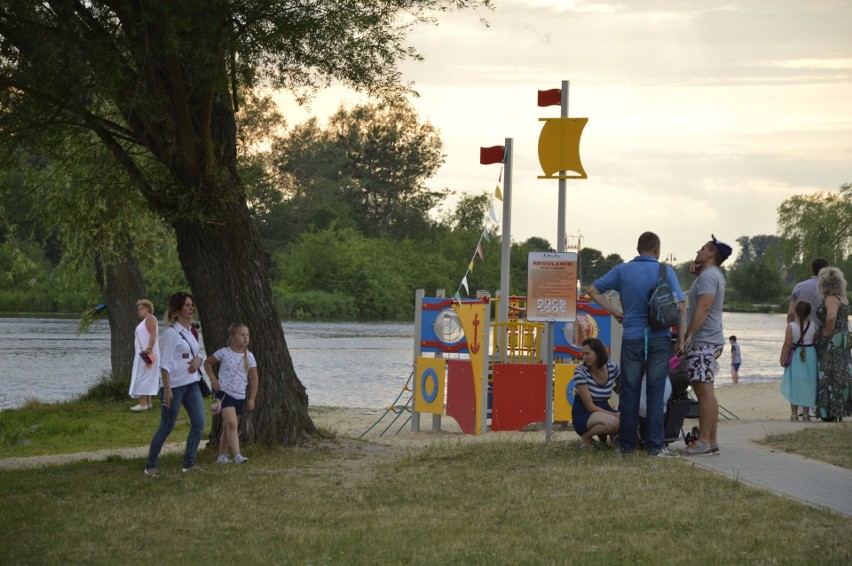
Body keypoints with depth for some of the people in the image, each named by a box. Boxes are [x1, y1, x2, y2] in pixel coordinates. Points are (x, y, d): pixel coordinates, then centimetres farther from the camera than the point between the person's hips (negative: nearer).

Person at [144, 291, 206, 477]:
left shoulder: (190, 331, 12)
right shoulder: (171, 333, -12)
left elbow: (197, 355, 20)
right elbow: (165, 364, -15)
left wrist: (198, 360, -5)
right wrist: (167, 389, -21)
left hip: (192, 384, 8)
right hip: (174, 385, -8)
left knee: (199, 423, 1)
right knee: (166, 428, -1)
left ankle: (189, 463, 10)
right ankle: (150, 466, 10)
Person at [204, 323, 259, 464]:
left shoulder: (249, 356, 2)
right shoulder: (224, 353, -5)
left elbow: (254, 379, 7)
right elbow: (207, 363, 9)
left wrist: (252, 398, 4)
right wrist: (213, 379, -3)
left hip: (240, 397, 4)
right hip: (224, 393, -4)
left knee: (228, 426, 13)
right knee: (231, 423, -19)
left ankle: (222, 455, 22)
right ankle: (237, 455, -26)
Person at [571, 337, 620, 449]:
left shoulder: (612, 368, -4)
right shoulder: (580, 372, -15)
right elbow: (590, 406, -17)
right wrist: (615, 415, -25)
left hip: (603, 411, 5)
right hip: (583, 415, -5)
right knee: (612, 422, -35)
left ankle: (603, 434, 6)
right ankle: (586, 436, -6)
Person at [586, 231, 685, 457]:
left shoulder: (623, 271, 5)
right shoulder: (666, 272, -1)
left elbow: (592, 290, 6)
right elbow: (679, 305, -8)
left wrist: (613, 310, 8)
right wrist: (681, 338, -3)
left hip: (632, 339, 1)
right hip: (659, 339, -1)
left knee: (629, 393, 7)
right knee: (655, 393, 1)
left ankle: (627, 445, 10)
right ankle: (655, 445, 1)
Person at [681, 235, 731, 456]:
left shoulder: (708, 276, -13)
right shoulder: (715, 275, 20)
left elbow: (703, 307, -22)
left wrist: (688, 335, -24)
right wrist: (697, 271, 18)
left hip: (704, 341, -11)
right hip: (710, 340, 11)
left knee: (704, 390, -13)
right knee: (705, 391, 13)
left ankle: (705, 442, -16)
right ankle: (711, 441, 15)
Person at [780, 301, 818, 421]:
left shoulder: (791, 327, -14)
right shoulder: (813, 326, -5)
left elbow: (787, 344, -13)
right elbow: (815, 341, 3)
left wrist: (782, 358, -5)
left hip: (795, 357, -2)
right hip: (810, 356, 2)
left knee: (794, 384, 6)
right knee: (807, 385, 10)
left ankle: (794, 413, 5)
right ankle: (805, 413, 14)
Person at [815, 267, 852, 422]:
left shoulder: (831, 299, -17)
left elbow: (831, 317, -33)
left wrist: (828, 332, -21)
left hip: (832, 343, -9)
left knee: (830, 375, -5)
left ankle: (831, 412, -5)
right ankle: (839, 411, 16)